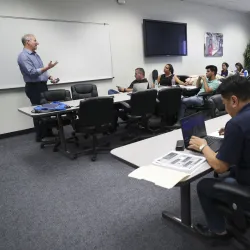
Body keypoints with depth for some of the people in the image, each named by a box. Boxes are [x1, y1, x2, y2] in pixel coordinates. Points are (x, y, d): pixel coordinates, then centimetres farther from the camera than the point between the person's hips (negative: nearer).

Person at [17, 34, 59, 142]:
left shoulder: (35, 54, 16)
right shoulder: (23, 56, -14)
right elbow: (32, 72, -24)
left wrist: (50, 77, 7)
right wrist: (47, 67, -29)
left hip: (42, 85, 9)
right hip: (34, 87, -9)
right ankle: (40, 136, 8)